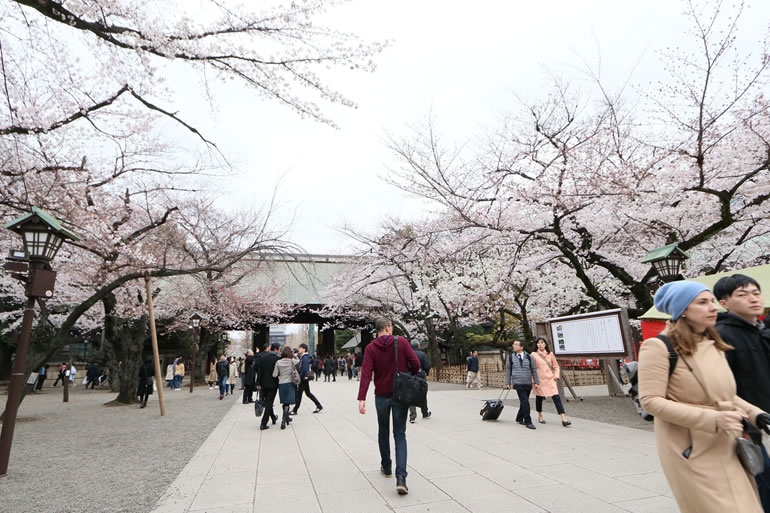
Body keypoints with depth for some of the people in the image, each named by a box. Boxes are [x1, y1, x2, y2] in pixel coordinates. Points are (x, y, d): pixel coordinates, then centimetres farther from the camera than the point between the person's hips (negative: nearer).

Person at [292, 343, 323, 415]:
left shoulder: (305, 358, -19)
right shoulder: (302, 357, 11)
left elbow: (304, 369, -24)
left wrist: (300, 377, -20)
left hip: (304, 379, -10)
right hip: (305, 378, 10)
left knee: (299, 394, 1)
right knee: (308, 393, 16)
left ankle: (295, 410, 11)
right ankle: (319, 406, 20)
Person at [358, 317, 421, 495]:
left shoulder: (371, 348, -6)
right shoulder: (402, 342, -7)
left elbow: (366, 373, -15)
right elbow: (415, 364, -12)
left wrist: (362, 398, -19)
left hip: (381, 396, 1)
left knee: (383, 431, 21)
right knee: (399, 435, 5)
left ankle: (386, 467, 35)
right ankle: (401, 477, -8)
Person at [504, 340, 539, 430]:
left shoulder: (529, 357, 5)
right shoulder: (510, 357, 4)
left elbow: (534, 370, 8)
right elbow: (508, 371, 9)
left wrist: (536, 382, 3)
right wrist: (507, 383, 7)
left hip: (528, 384, 2)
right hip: (518, 383, -2)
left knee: (523, 402, 11)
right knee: (525, 402, -12)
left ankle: (519, 418, 31)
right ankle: (528, 422, -2)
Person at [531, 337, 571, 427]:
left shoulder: (550, 354, 6)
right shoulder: (534, 355, -3)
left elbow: (556, 366, 15)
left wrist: (556, 375, 0)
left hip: (550, 379, 2)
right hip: (539, 380, -2)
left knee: (556, 398, -7)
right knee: (539, 398, 9)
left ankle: (564, 419, -8)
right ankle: (540, 416, 30)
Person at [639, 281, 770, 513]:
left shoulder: (713, 344, 10)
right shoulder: (659, 346, -17)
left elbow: (723, 393, 20)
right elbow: (651, 401, -20)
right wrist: (712, 419, -22)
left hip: (726, 445, 8)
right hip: (692, 448, -8)